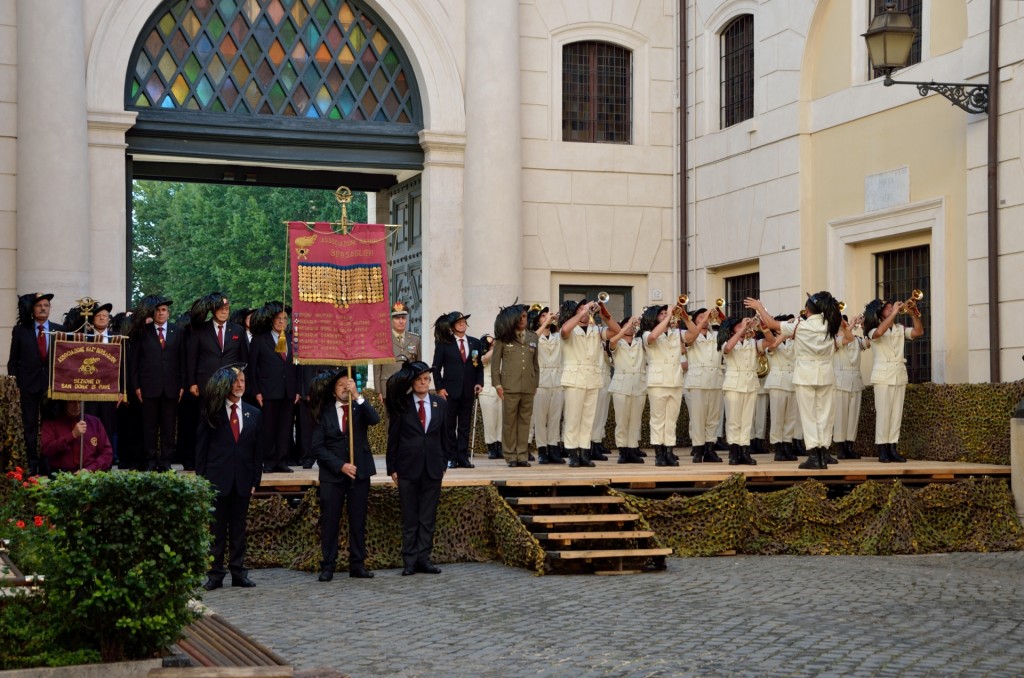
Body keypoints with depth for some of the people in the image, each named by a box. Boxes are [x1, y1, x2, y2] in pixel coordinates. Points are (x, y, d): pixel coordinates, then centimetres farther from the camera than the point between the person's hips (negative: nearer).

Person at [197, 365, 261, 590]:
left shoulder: (253, 414, 10)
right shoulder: (212, 412, 0)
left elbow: (257, 450, 11)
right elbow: (201, 447, 0)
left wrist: (255, 479, 4)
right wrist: (201, 478, -5)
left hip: (243, 479, 3)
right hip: (217, 479, -3)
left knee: (239, 528, 8)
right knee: (216, 529, 1)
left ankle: (238, 573, 13)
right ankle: (215, 574, 6)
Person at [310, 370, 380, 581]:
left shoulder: (360, 409, 8)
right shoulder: (325, 413, 5)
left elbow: (374, 419, -15)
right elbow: (318, 447, -2)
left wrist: (357, 395, -22)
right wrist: (340, 466, -12)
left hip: (359, 473, 1)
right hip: (332, 475, -1)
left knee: (358, 521, 3)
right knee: (329, 522, -2)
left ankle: (358, 565, 8)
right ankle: (327, 566, 3)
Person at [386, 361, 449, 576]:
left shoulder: (441, 404, 7)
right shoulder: (401, 404, -2)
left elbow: (445, 435, 12)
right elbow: (393, 437, 0)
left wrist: (444, 463, 8)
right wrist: (392, 467, -3)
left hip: (433, 467, 3)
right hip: (408, 467, -2)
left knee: (428, 517, 5)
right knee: (409, 518, 3)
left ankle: (423, 559, 10)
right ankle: (410, 561, 7)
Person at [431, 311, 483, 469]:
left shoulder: (475, 343, 10)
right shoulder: (443, 343, 1)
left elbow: (479, 366, 14)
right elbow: (436, 367, 1)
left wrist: (479, 382, -1)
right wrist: (439, 387, -7)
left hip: (468, 390, 3)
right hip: (450, 390, -3)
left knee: (465, 426, 5)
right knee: (449, 425, 0)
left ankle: (463, 457, 9)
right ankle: (451, 457, 6)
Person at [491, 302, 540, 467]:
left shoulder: (533, 337, 14)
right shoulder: (503, 338, 4)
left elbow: (535, 362, 17)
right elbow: (495, 362, 3)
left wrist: (536, 383, 12)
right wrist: (497, 384, -4)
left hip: (528, 387, 3)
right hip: (510, 386, -3)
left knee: (525, 421, 4)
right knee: (509, 421, 0)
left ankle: (522, 455, 10)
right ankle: (511, 456, 5)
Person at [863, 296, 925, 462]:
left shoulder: (900, 328, 12)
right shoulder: (874, 329, -3)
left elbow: (919, 332, 5)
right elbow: (879, 332, -26)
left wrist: (915, 315, -8)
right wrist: (894, 313, -24)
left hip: (900, 375, 5)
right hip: (883, 375, -5)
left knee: (897, 413, 4)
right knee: (883, 412, -7)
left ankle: (892, 448, 6)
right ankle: (882, 449, -6)